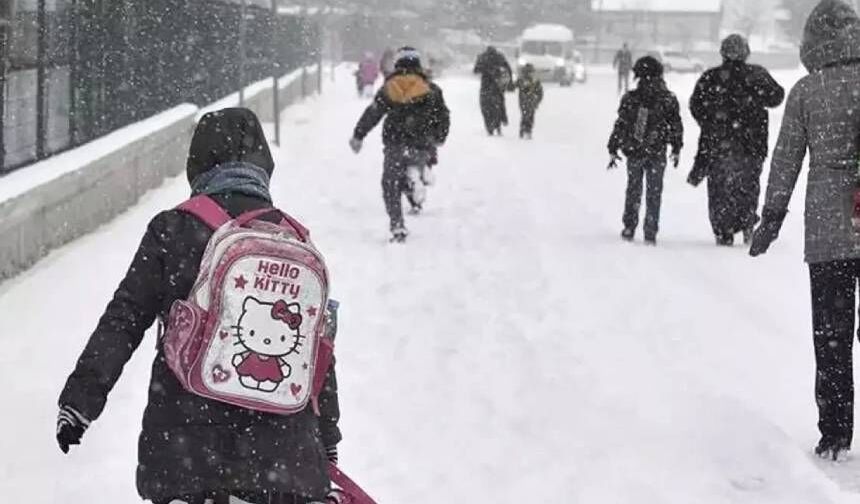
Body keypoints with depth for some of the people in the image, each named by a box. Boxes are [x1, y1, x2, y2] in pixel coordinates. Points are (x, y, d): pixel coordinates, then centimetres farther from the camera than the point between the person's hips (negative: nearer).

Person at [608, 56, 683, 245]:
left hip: (634, 152, 0)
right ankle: (650, 234, 6)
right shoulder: (668, 100, -5)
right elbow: (676, 126, 2)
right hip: (657, 153, 0)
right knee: (654, 193, 8)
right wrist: (676, 149, 14)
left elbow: (620, 125, -3)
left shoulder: (630, 99, -6)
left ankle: (629, 228, 17)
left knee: (633, 191, 17)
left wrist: (613, 150, 5)